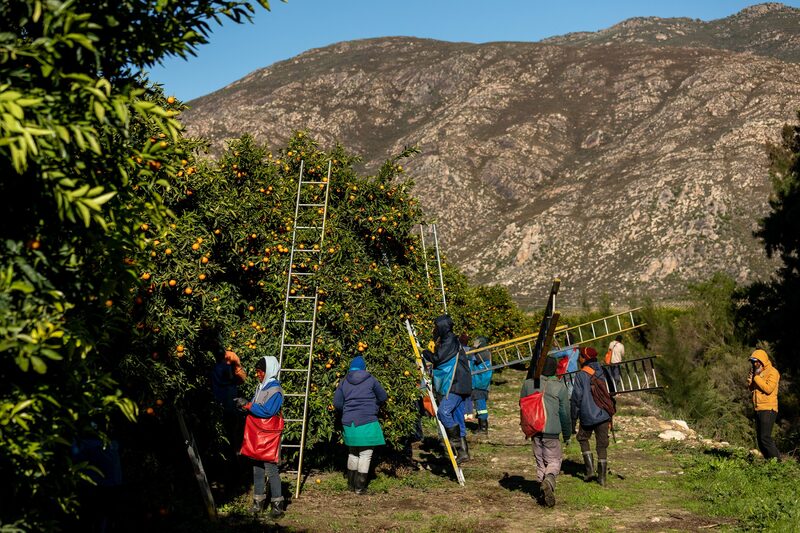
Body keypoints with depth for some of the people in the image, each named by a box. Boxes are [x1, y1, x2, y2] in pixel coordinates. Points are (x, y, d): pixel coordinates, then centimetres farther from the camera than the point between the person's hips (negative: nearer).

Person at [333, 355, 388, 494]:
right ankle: (360, 486, 0)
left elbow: (337, 403, 5)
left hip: (349, 423, 4)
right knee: (365, 454, 2)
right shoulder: (370, 380, 0)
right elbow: (383, 397, 9)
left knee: (353, 453, 18)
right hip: (367, 422, -4)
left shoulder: (344, 382, 6)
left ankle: (351, 484, 25)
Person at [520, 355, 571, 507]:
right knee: (554, 461, 6)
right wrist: (567, 434, 13)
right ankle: (548, 480, -24)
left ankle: (544, 494, 12)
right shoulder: (560, 387, -4)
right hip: (551, 431, -3)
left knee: (540, 461, 14)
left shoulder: (528, 383, 4)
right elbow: (565, 413, 2)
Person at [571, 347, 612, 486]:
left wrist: (573, 419, 0)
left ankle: (590, 468, 6)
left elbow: (576, 398, -8)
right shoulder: (600, 373, 6)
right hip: (603, 415, 4)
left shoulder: (580, 376, -8)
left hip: (587, 416, -3)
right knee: (602, 445, 7)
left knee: (583, 438, 19)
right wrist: (610, 416, 21)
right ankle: (602, 477, 7)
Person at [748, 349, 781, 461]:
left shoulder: (772, 372, -7)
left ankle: (776, 461, -9)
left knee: (765, 437, -15)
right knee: (760, 438, 8)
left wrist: (756, 377, -14)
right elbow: (752, 389, 19)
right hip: (758, 409, 9)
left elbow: (768, 388, -20)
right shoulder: (757, 372, 18)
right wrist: (750, 380, -1)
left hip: (768, 410, -9)